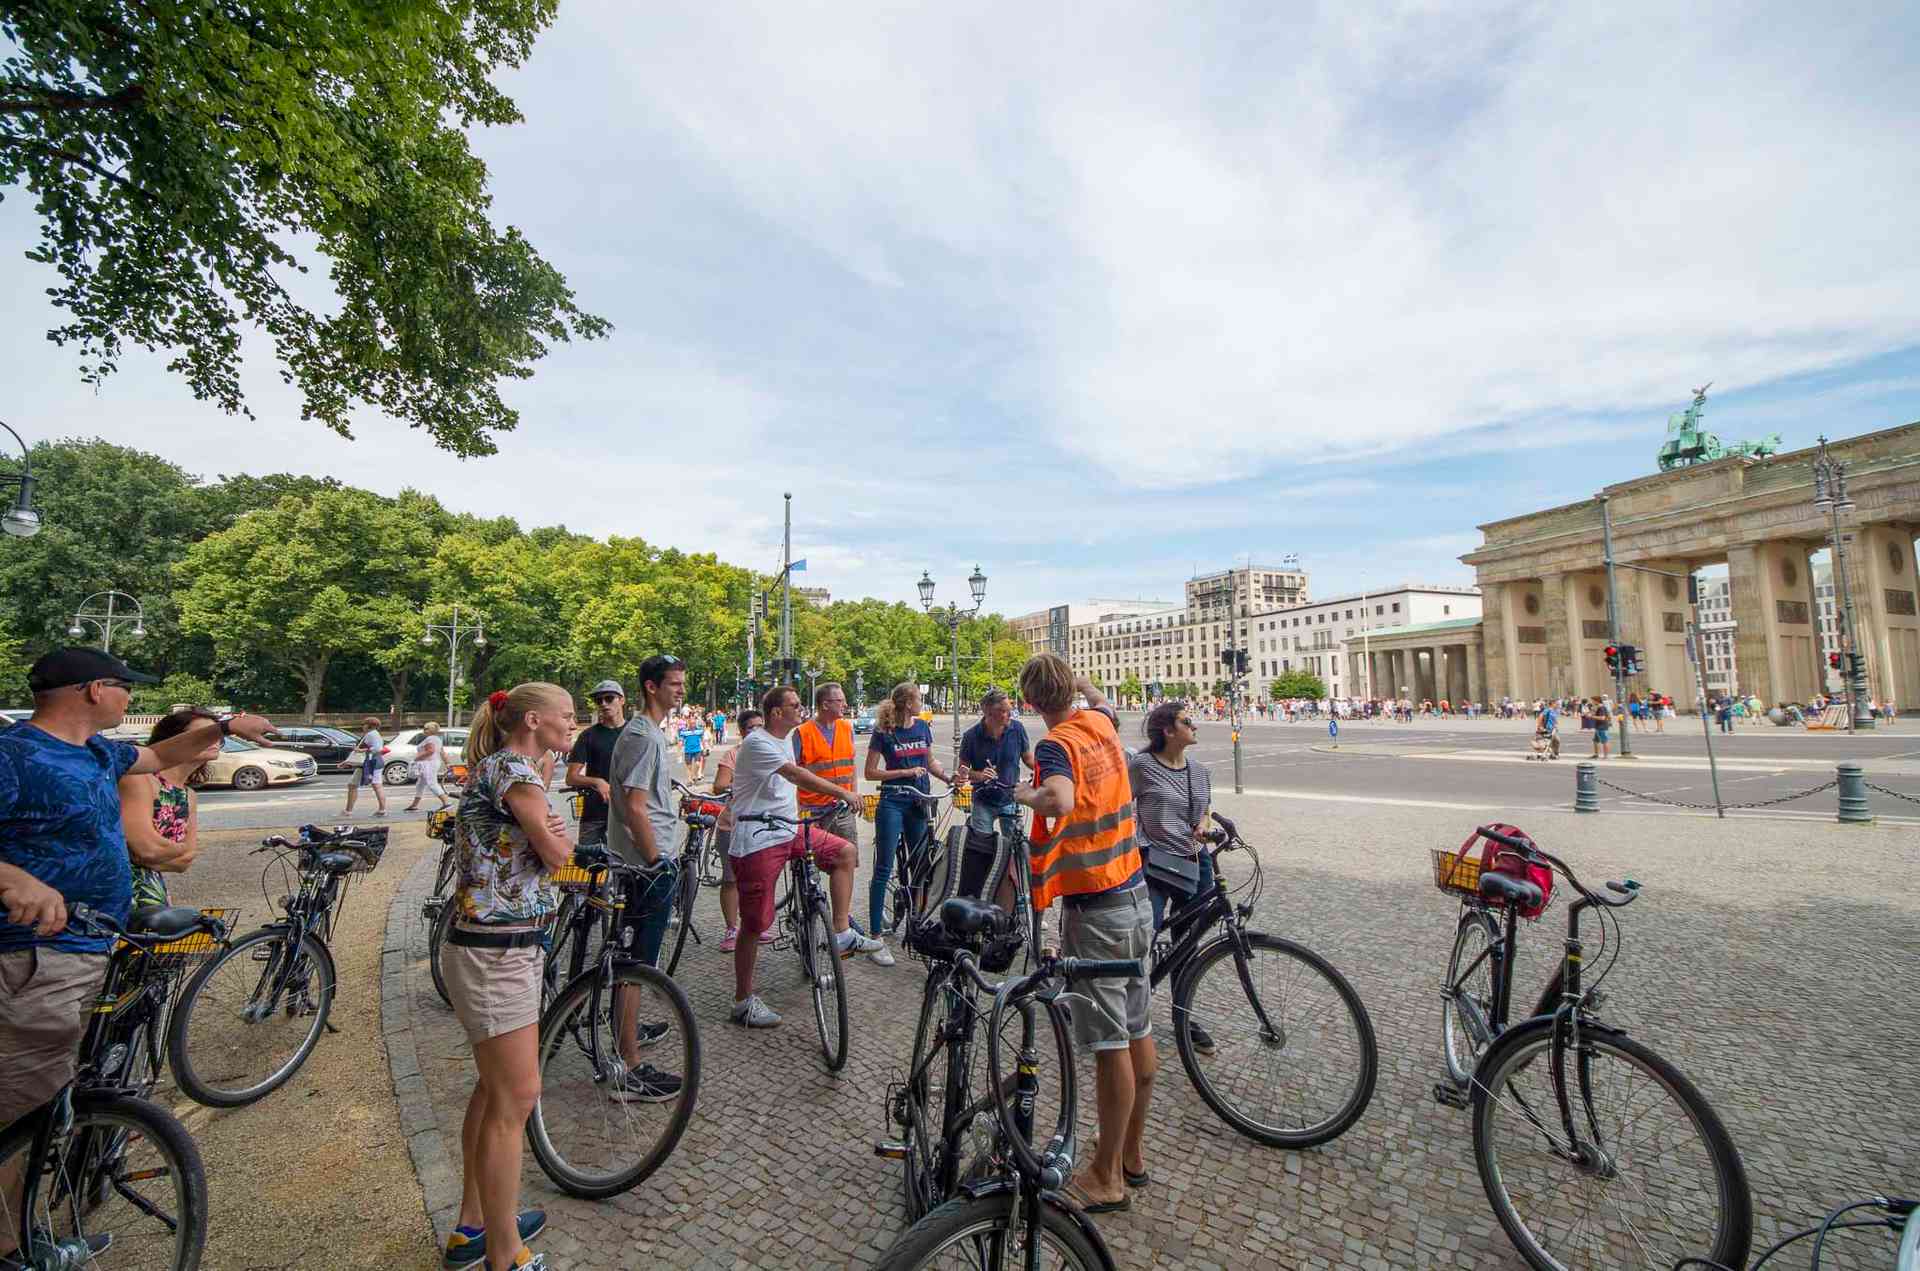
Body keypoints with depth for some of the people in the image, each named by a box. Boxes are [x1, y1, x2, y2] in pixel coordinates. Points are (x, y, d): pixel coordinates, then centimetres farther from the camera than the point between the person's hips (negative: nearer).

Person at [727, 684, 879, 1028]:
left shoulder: (785, 740, 13)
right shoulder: (757, 743, -17)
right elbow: (796, 775, -28)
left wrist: (798, 813, 20)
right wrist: (840, 792, -27)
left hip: (789, 831, 8)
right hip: (758, 841, -8)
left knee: (846, 852, -1)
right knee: (755, 923, 0)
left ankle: (842, 934, 4)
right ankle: (743, 1001, 16)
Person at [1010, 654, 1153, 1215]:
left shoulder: (1056, 744, -19)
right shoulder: (1101, 724, 3)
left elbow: (1060, 800, -41)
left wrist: (1023, 793, -25)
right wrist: (1076, 676, 41)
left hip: (1094, 911, -8)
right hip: (1136, 899, 8)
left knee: (1111, 1044, 3)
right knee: (1138, 1033, 17)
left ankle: (1106, 1177, 19)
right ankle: (1132, 1153, 35)